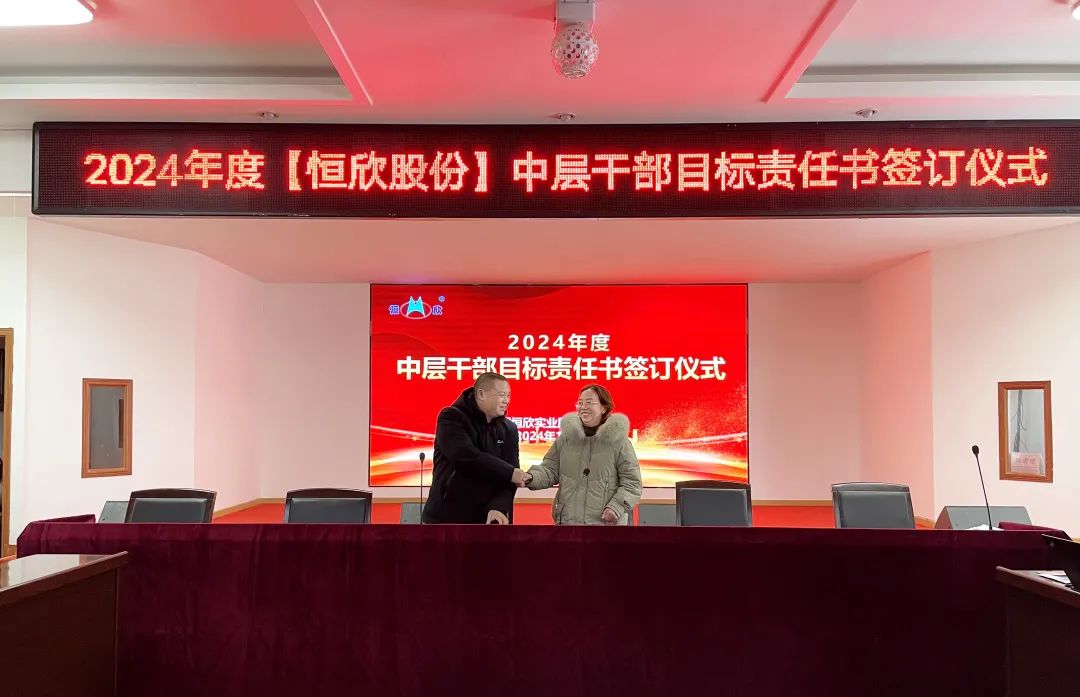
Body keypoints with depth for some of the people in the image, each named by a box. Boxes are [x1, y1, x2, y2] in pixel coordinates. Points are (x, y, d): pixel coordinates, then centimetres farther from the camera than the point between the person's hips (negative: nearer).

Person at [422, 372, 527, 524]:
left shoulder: (508, 429, 7)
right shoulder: (451, 419, -7)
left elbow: (507, 479, -2)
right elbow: (467, 457, -24)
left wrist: (499, 507, -20)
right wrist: (509, 473, -20)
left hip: (489, 517, 4)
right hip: (447, 516, -4)